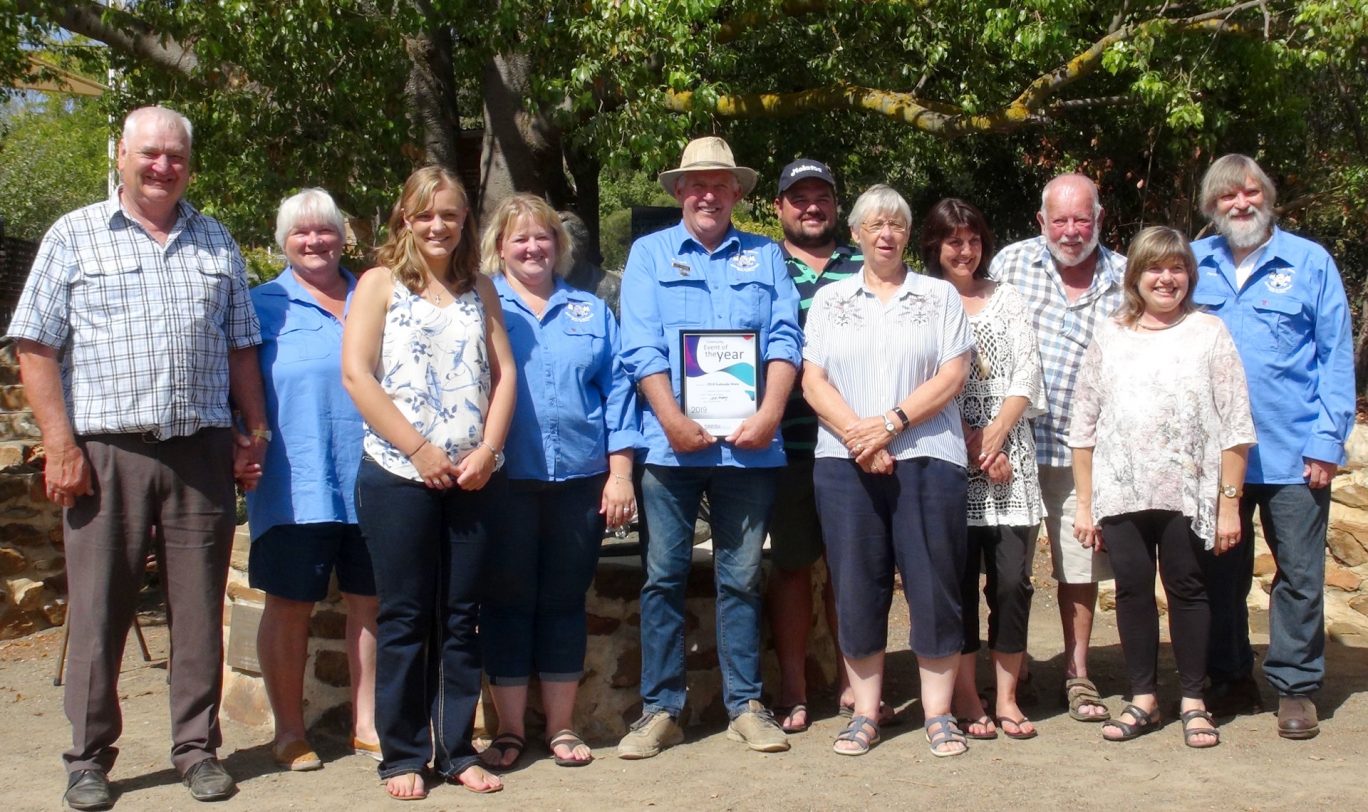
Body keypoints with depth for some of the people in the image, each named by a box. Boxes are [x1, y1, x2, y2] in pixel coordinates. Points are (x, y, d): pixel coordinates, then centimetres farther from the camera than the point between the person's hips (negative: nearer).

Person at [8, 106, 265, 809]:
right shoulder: (75, 236, 5)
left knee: (200, 607, 7)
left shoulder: (215, 243, 15)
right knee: (98, 608, 3)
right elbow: (36, 347, 0)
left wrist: (255, 433, 9)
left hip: (201, 453, 3)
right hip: (107, 452, -2)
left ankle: (196, 747, 19)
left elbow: (241, 347, 17)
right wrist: (60, 444, -8)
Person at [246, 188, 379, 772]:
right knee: (289, 607, 4)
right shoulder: (264, 306, 6)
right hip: (296, 485, -3)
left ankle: (366, 724, 21)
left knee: (368, 602, 9)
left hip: (370, 482, 3)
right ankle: (289, 731, 17)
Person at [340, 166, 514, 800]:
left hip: (474, 479, 3)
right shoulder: (380, 284, 2)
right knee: (405, 619, 2)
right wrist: (421, 451, -12)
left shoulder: (479, 289, 13)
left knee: (461, 619, 8)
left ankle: (456, 750, 17)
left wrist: (487, 450, -5)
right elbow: (357, 375, -7)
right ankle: (401, 755, 13)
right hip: (399, 477, -3)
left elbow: (504, 373, 10)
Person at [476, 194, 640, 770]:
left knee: (565, 602, 8)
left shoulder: (590, 312, 14)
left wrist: (620, 472, 1)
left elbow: (617, 391, 9)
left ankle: (561, 728, 17)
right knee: (507, 603, 3)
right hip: (505, 482, -2)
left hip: (579, 480, 2)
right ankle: (509, 730, 14)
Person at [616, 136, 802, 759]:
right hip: (670, 444, -1)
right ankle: (660, 708, 10)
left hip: (748, 444, 1)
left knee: (741, 577, 7)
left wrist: (769, 413, -11)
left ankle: (745, 705, 16)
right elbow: (640, 347, -2)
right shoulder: (650, 254, 8)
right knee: (664, 575, 2)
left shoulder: (764, 257, 13)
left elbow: (784, 340, 4)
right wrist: (675, 422, -13)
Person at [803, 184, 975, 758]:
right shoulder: (830, 300, 12)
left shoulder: (939, 296, 9)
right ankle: (865, 713, 12)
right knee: (856, 586, 3)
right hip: (844, 460, 1)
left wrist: (891, 423, -13)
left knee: (933, 585, -1)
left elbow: (953, 375, -2)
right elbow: (813, 381, 4)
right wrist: (858, 435, -11)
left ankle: (939, 713, 9)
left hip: (927, 457, -1)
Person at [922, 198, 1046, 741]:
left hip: (1010, 456, 3)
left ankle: (1006, 698, 8)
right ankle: (965, 697, 8)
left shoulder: (1006, 299, 14)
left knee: (1013, 579, -1)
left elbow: (1027, 375, 7)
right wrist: (971, 445, -10)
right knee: (959, 579, 0)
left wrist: (995, 436, -6)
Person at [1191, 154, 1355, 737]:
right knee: (1222, 573, 10)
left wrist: (1328, 442, -7)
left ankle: (1295, 686, 17)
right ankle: (1231, 679, 24)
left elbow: (1336, 355, 0)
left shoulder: (1309, 262, 1)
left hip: (1293, 454, -2)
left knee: (1300, 575, 4)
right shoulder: (1194, 264, 7)